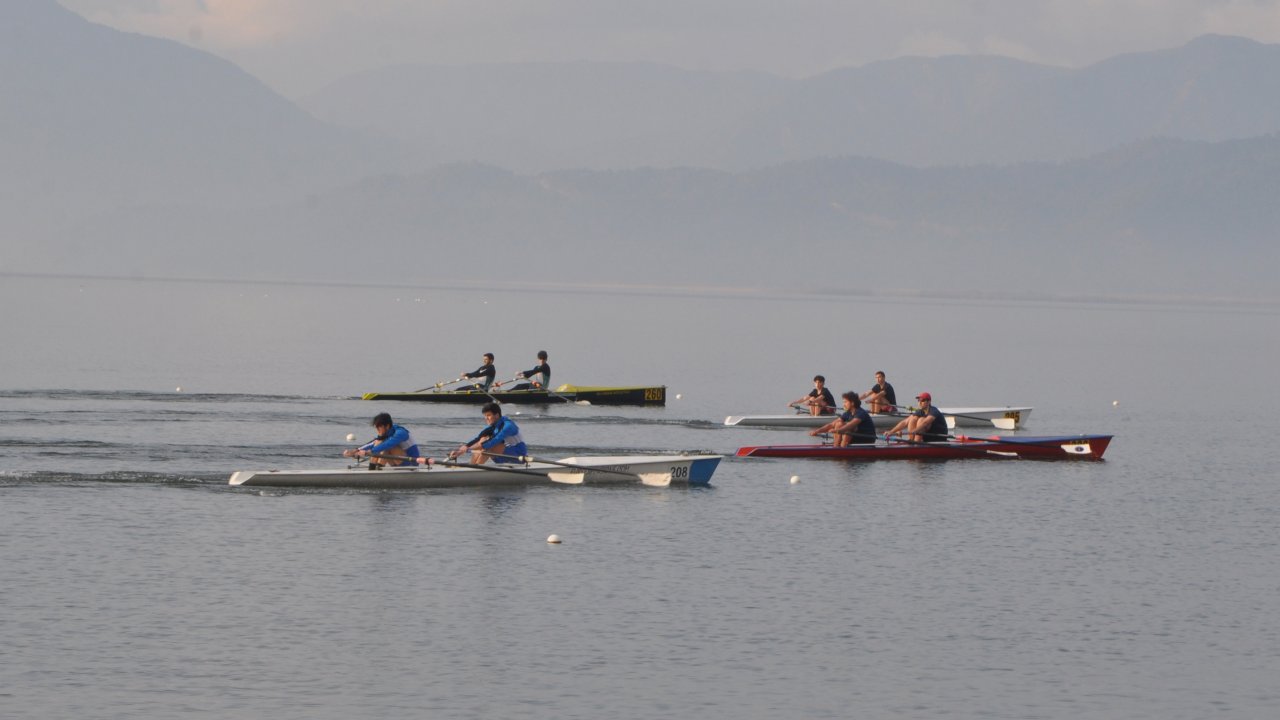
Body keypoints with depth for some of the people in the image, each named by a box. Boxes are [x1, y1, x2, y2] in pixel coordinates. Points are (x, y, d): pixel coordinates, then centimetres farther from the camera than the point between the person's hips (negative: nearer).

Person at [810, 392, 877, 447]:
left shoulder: (861, 413, -21)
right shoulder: (848, 414, 3)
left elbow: (851, 424, -38)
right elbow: (832, 424, 1)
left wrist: (836, 430, -50)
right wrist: (817, 431, -10)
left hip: (868, 439, -8)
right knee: (839, 424, -5)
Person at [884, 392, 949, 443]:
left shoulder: (934, 411, -18)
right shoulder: (920, 412, 3)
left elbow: (925, 422, -36)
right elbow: (905, 422, -3)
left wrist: (911, 432, -48)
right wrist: (891, 432, -14)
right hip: (927, 438, 7)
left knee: (921, 420, -25)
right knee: (913, 418, -7)